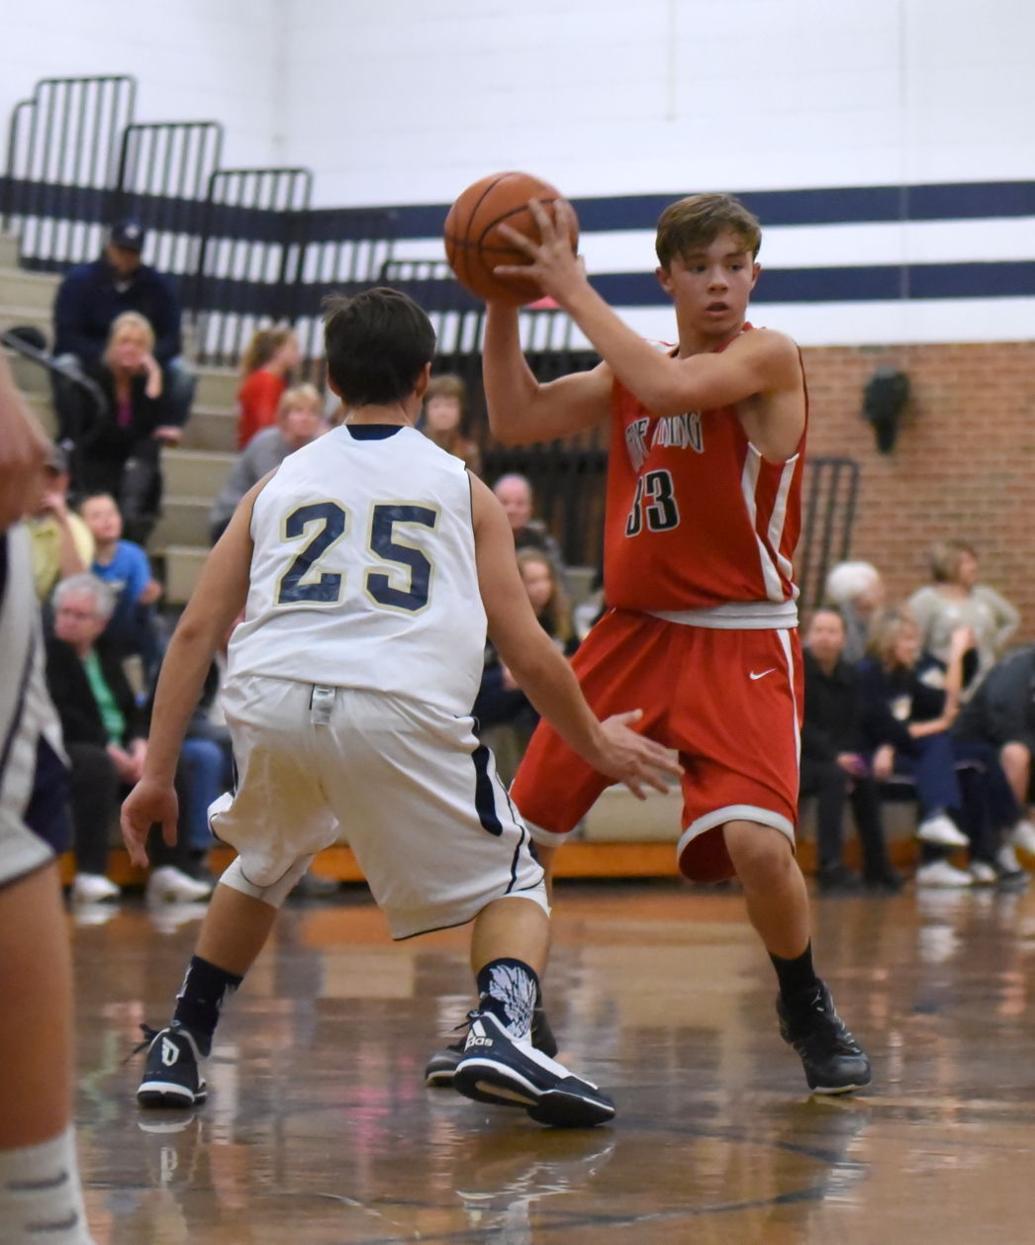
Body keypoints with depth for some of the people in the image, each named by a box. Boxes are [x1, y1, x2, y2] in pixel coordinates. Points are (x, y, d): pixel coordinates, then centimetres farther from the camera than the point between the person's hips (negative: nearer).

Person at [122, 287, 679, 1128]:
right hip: (401, 711, -3)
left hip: (271, 703, 3)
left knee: (265, 866, 33)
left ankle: (179, 1049, 31)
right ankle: (500, 1030, -9)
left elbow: (197, 631, 16)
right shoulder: (461, 489, 19)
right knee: (509, 882, 18)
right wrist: (598, 746, 31)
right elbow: (527, 652, 16)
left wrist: (158, 773, 18)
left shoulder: (279, 484, 24)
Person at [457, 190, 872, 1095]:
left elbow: (670, 388, -27)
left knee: (755, 843, -24)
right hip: (632, 633, 6)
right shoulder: (630, 369, 11)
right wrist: (505, 300, -2)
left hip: (740, 641, -6)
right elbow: (515, 421, 7)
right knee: (524, 834, 7)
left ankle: (808, 1010, 3)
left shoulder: (768, 358, -9)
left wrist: (570, 285, -21)